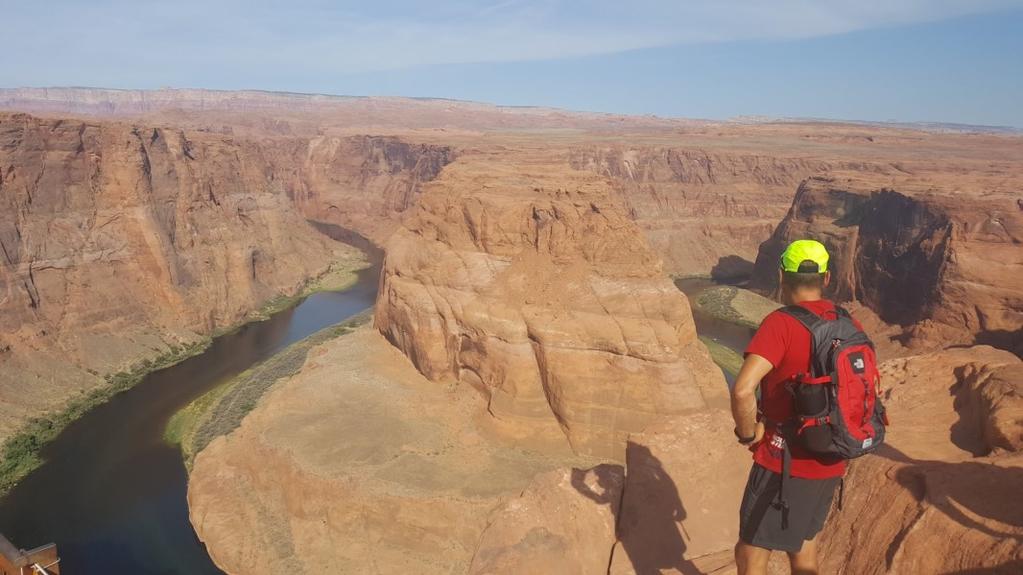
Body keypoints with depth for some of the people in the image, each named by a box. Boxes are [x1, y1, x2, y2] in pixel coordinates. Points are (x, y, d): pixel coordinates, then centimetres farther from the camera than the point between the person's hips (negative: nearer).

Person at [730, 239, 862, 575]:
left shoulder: (781, 323, -21)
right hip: (830, 463, 7)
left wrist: (748, 433, -16)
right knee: (803, 545, 28)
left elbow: (742, 391, -34)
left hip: (784, 463, -7)